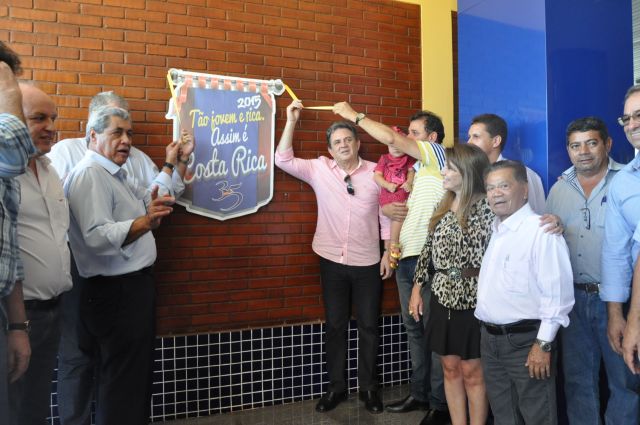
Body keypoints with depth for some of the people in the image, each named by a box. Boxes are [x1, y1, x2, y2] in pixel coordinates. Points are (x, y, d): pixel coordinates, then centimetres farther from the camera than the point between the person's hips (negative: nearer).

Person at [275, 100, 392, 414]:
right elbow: (283, 160, -8)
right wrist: (291, 122, -13)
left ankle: (368, 387, 25)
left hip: (367, 263, -1)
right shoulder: (319, 169, 0)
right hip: (332, 261, 1)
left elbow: (387, 216, 1)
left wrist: (389, 253, 0)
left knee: (368, 327, 9)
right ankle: (336, 387, 25)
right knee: (335, 326, 11)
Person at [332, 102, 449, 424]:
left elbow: (390, 137, -13)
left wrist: (354, 115, -4)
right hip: (406, 258, 9)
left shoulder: (438, 154, -3)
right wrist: (385, 208, 5)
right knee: (413, 329, 13)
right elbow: (403, 207, 27)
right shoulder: (416, 168, 22)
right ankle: (419, 394, 25)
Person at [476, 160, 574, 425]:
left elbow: (557, 292, -19)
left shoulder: (541, 230, -16)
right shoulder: (492, 231, 10)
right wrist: (486, 333, 14)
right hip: (489, 338, 8)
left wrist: (544, 344, -18)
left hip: (525, 340, -7)